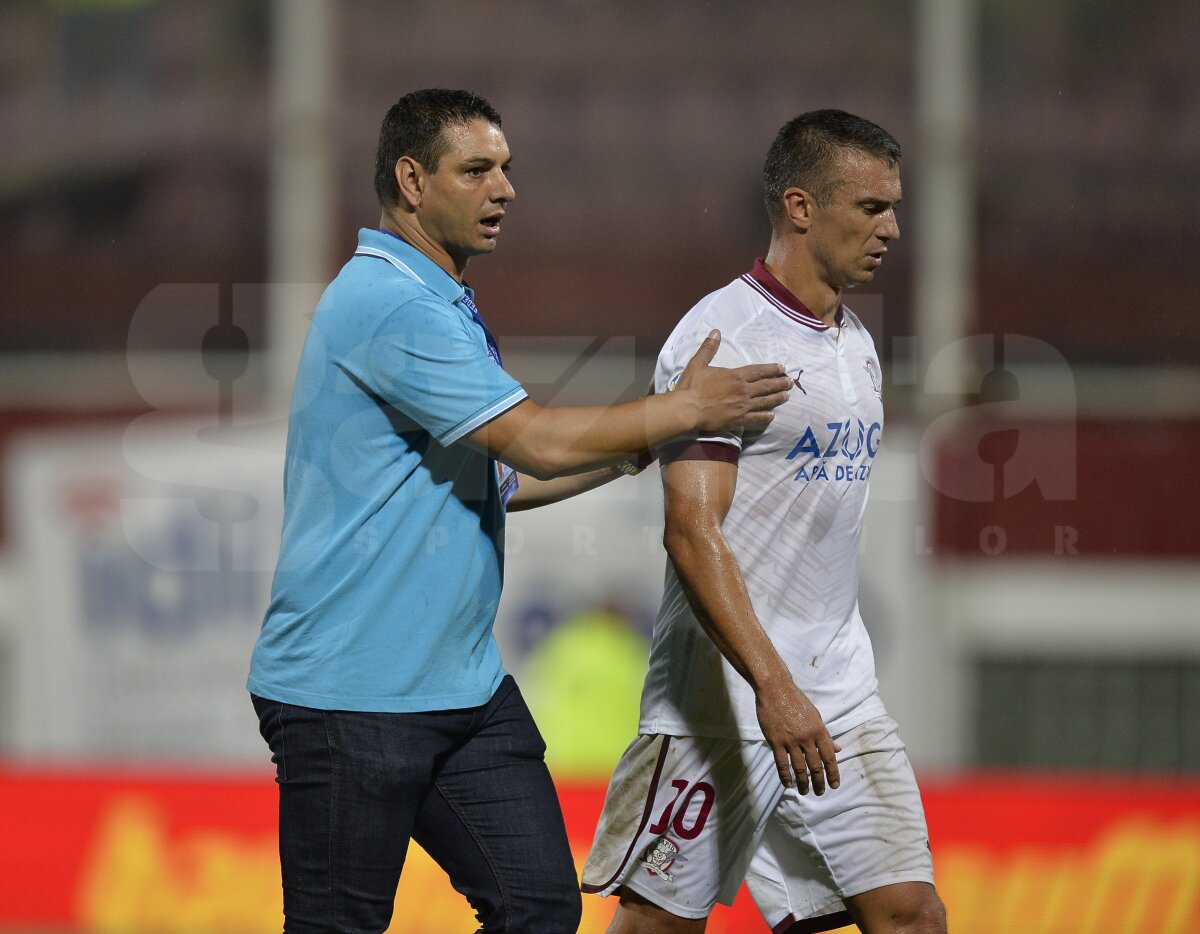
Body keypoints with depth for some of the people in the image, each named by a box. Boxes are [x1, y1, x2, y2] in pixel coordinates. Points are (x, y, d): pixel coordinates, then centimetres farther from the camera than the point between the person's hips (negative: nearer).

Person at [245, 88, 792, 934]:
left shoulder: (448, 310, 17)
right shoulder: (389, 306, -16)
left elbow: (495, 478, 25)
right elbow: (536, 441, -20)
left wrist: (639, 447, 17)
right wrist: (689, 410, -9)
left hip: (465, 689, 10)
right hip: (350, 696, -10)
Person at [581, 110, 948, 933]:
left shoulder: (857, 346, 14)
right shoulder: (722, 336, -13)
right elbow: (693, 532, -21)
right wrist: (772, 687, -29)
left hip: (842, 692, 7)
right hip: (727, 690, -7)